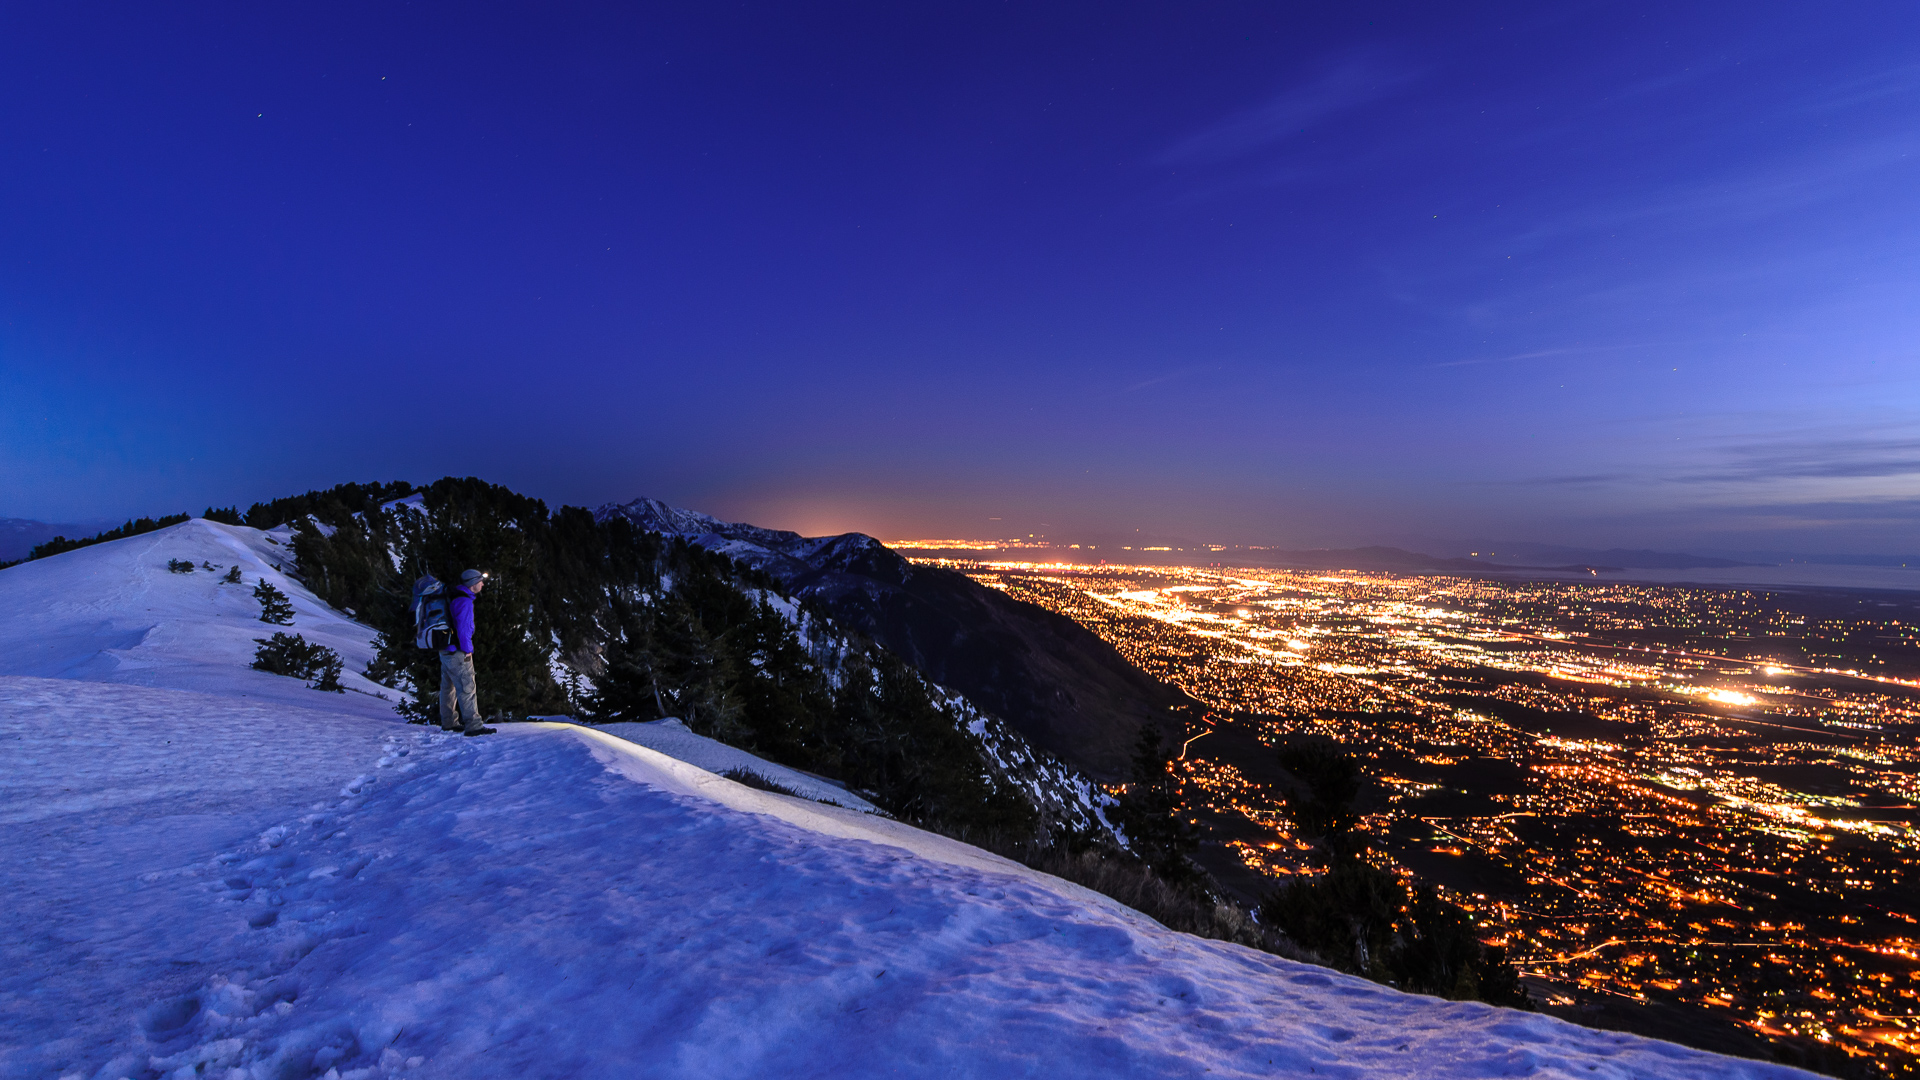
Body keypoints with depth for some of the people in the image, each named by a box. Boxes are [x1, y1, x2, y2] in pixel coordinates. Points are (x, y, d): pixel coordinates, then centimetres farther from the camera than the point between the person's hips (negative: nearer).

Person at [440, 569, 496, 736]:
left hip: (446, 650, 11)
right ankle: (473, 725, -14)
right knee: (467, 687, -11)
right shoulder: (464, 601, -17)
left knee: (448, 686, 18)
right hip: (457, 652, -11)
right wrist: (467, 649, -14)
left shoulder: (453, 597, 15)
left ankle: (448, 722, 29)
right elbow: (463, 627, -22)